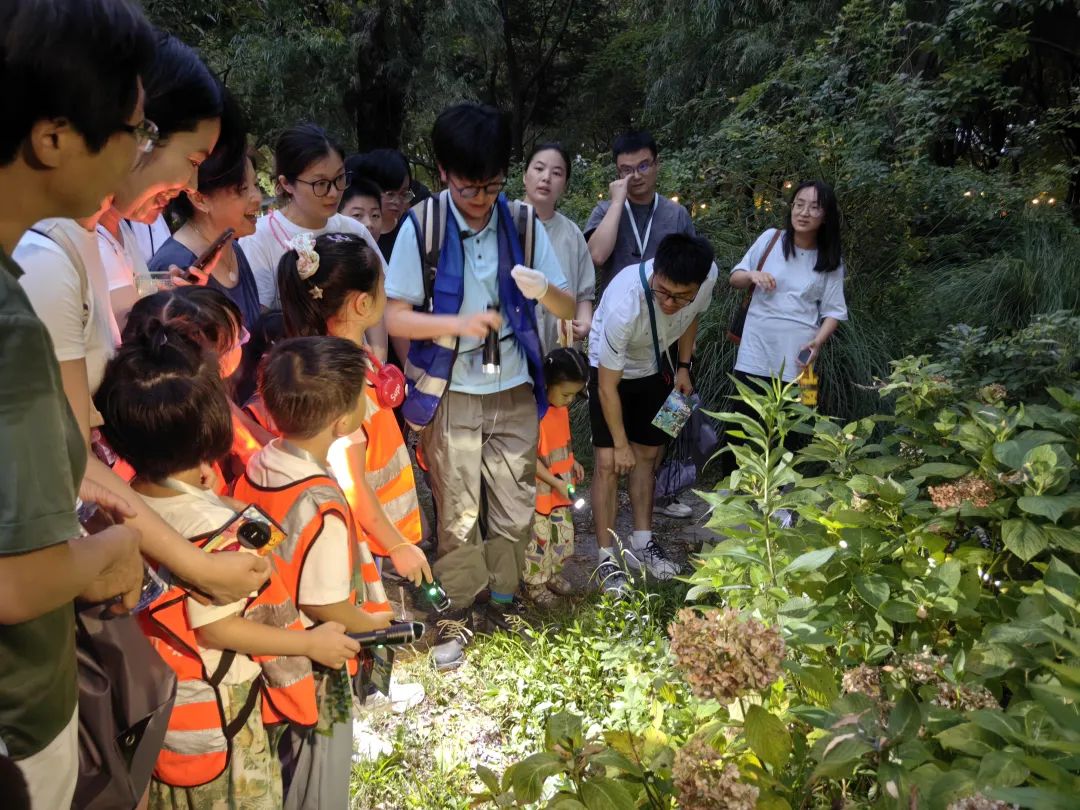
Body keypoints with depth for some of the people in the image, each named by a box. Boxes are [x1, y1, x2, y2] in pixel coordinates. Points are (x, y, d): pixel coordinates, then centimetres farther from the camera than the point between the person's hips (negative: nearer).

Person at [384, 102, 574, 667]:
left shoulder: (524, 223, -3)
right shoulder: (421, 227, -10)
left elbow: (568, 311, -2)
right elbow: (394, 318, -10)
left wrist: (544, 291, -25)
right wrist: (460, 323, -25)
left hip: (515, 394, 3)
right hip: (450, 397, -2)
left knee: (515, 510, 10)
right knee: (457, 516, 5)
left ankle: (504, 602, 32)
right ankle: (454, 617, 24)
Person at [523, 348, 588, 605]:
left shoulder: (561, 407, -1)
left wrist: (572, 463, 4)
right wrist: (556, 483, -22)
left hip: (561, 488, 8)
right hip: (539, 491, -8)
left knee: (563, 533, 19)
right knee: (538, 539, 6)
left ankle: (552, 573, 39)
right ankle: (535, 583, 24)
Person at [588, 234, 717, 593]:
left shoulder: (708, 278, -27)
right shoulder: (624, 304, -42)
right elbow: (608, 385, -29)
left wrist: (683, 367, -3)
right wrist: (620, 444, -20)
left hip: (654, 368, 5)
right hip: (610, 370, -5)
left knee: (648, 454, 12)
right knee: (609, 462, -10)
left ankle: (642, 543, 26)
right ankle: (607, 558, 2)